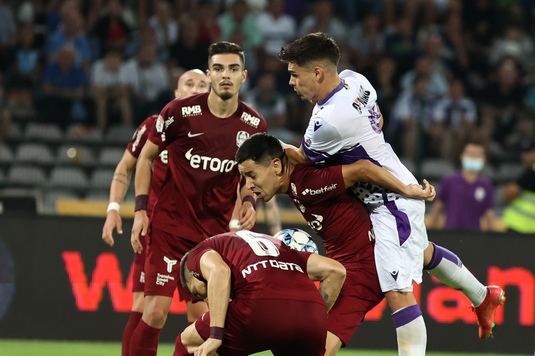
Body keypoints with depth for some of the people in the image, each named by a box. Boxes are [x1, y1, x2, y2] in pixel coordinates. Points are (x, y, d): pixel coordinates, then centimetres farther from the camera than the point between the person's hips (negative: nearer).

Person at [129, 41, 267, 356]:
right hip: (170, 224, -3)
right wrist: (141, 211, -2)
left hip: (217, 231, 3)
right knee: (155, 313, -11)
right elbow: (146, 156, 4)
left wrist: (249, 203, -6)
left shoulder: (254, 125, -2)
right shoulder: (180, 112, -10)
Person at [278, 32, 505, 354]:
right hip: (402, 185, 11)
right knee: (422, 252, 34)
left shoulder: (330, 120, -31)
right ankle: (483, 297, 54)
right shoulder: (354, 80, -4)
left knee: (398, 292, -16)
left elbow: (302, 158, -11)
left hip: (391, 203, -11)